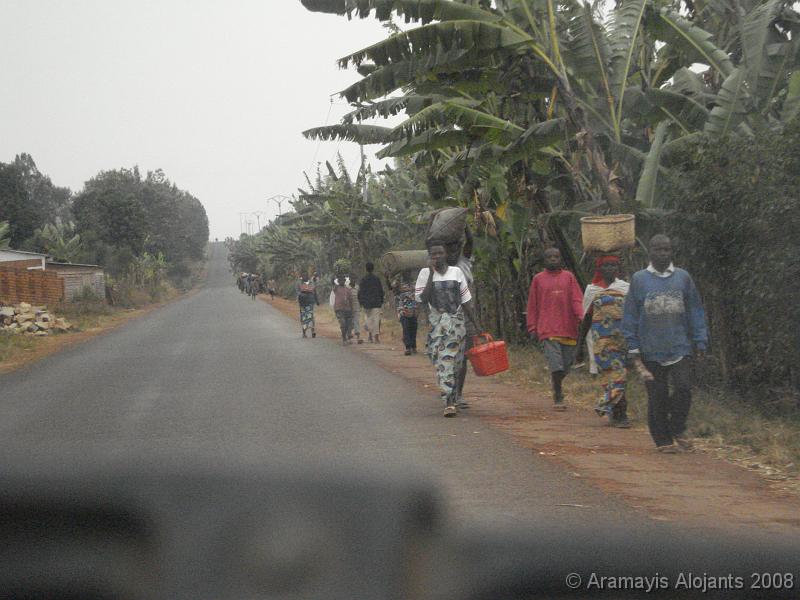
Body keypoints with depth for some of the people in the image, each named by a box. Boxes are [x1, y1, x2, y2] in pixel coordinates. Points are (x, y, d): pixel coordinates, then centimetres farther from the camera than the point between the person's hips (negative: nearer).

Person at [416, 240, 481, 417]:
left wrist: (476, 324, 8)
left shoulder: (456, 272, 9)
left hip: (457, 322, 2)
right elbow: (422, 298, -9)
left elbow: (466, 301, 12)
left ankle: (451, 400, 12)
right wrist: (432, 273, -11)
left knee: (454, 363, 1)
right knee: (442, 363, -11)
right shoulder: (425, 273, 4)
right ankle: (449, 402, -17)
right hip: (436, 323, -2)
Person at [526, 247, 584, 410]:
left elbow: (577, 299, 4)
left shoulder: (568, 277, 11)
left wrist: (581, 318, -13)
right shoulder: (538, 279, 10)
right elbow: (532, 305, 10)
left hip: (568, 328, 2)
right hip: (548, 329, -2)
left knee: (566, 366, 6)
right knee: (556, 366, -13)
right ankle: (558, 398, -5)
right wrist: (532, 327, 3)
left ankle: (557, 388, 31)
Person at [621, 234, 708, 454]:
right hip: (651, 351, -1)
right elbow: (630, 317, 5)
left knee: (683, 388, -11)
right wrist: (634, 349, 0)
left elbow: (695, 311, 10)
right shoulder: (639, 279, 4)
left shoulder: (683, 277, 8)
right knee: (657, 396, 2)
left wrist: (700, 342, 4)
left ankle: (677, 429, 11)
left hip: (680, 348, 1)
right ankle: (663, 440, 14)